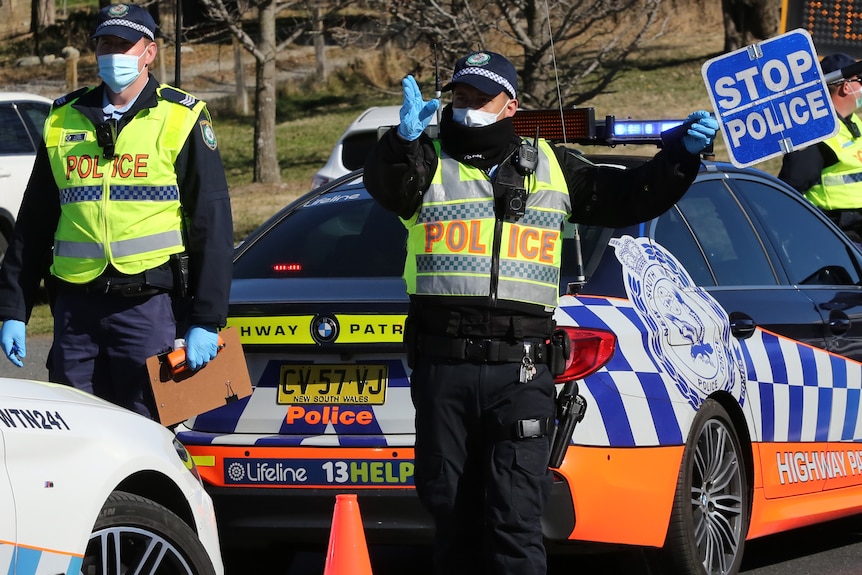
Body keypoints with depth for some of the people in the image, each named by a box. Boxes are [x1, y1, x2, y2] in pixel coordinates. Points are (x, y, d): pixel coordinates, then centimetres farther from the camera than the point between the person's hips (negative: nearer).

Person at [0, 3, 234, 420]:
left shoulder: (182, 120, 2)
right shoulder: (63, 120, 13)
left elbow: (213, 227, -1)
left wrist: (206, 322, -7)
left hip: (150, 307, -4)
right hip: (76, 306, 4)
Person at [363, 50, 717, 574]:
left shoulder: (551, 168, 15)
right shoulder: (429, 163, 9)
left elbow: (627, 198, 19)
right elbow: (388, 185, -13)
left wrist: (681, 156, 5)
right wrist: (405, 138, -34)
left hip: (520, 373, -1)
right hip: (443, 368, 1)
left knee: (515, 518, -9)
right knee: (452, 513, 10)